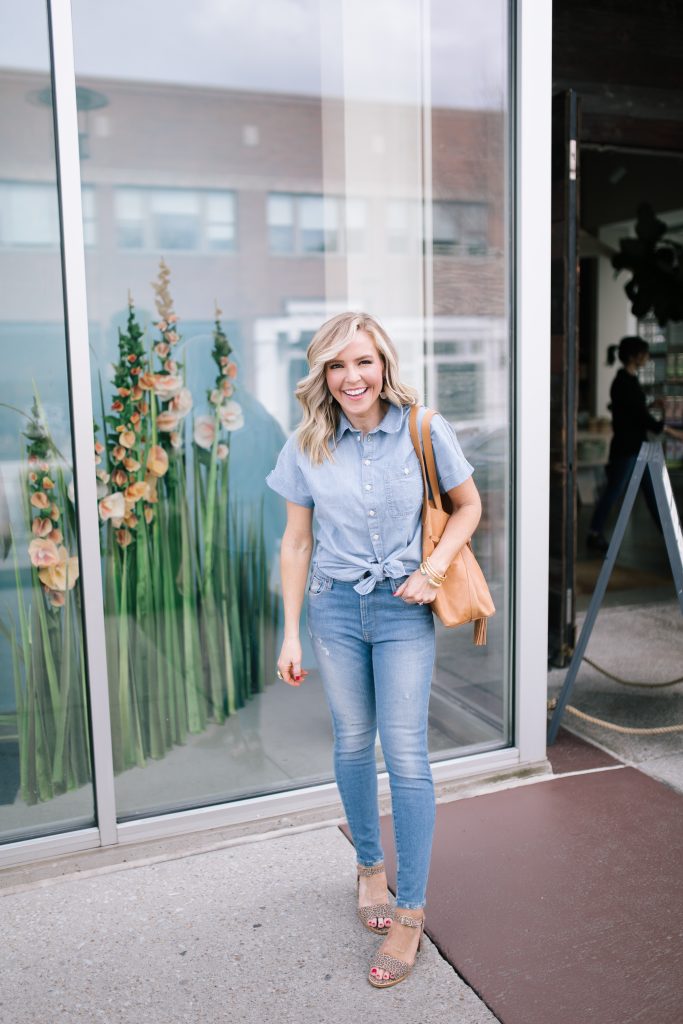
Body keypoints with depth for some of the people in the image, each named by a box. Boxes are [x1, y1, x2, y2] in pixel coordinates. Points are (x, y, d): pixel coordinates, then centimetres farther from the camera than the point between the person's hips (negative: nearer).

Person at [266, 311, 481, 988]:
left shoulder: (423, 431, -8)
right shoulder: (307, 447, -4)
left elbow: (468, 506, 4)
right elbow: (296, 542, 2)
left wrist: (433, 570, -12)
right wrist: (291, 633, 2)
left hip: (403, 609, -2)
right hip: (335, 607, 2)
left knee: (406, 754, -2)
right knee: (353, 743, 14)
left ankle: (410, 913, 13)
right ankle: (370, 865, 38)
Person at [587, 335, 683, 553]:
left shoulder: (630, 379, 11)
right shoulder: (623, 382, -17)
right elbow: (641, 416, -19)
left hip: (637, 445, 9)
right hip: (625, 446, -9)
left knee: (651, 489, 12)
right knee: (614, 490, -1)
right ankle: (594, 535, 10)